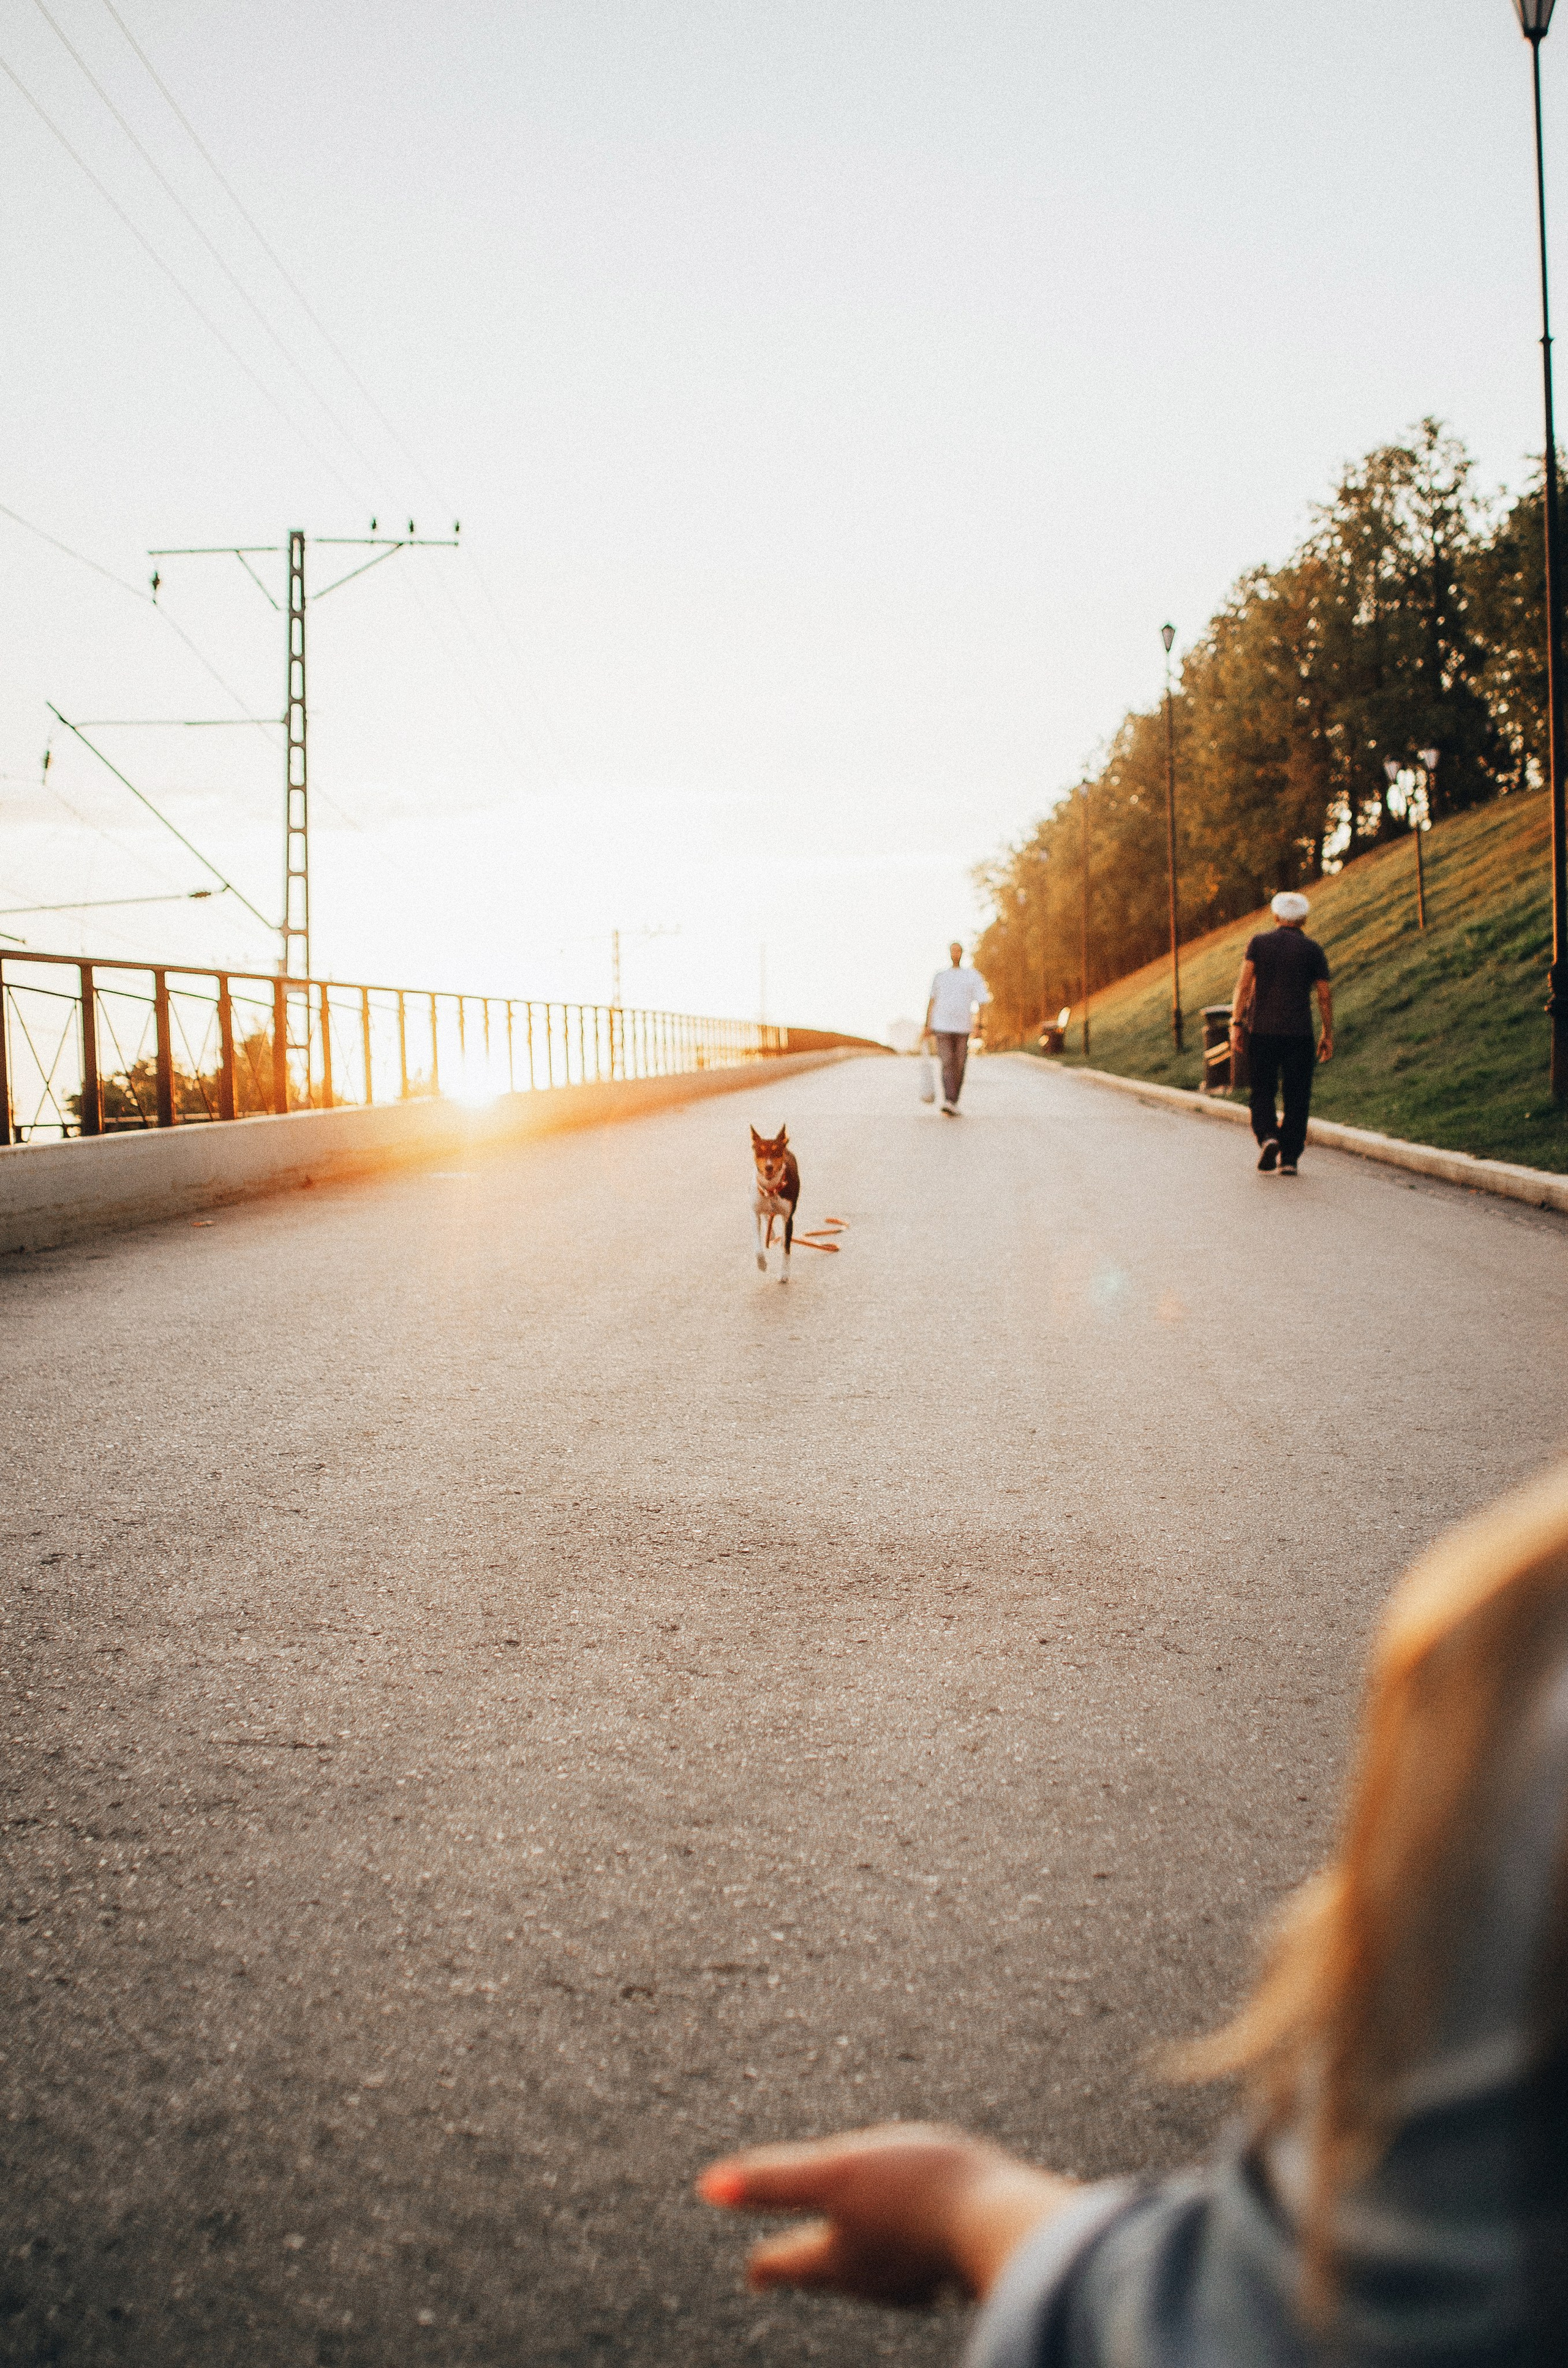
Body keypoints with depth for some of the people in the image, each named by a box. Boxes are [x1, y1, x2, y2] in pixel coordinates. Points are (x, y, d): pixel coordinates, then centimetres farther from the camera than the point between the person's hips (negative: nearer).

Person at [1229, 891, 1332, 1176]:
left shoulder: (1259, 942, 4)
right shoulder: (1313, 950, 4)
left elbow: (1244, 981, -6)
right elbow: (1325, 996, 2)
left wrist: (1236, 1024, -6)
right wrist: (1328, 1035, 9)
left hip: (1261, 1030, 0)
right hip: (1299, 1033, 0)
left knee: (1262, 1092, 11)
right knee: (1296, 1096, 7)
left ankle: (1267, 1136, -13)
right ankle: (1289, 1158, 4)